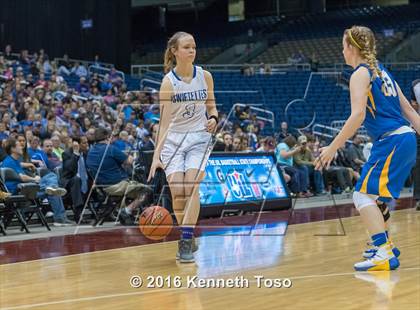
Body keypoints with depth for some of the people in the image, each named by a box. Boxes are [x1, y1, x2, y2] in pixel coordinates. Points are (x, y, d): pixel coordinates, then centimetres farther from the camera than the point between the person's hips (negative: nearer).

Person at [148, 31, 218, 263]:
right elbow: (164, 121, -16)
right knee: (177, 192, -9)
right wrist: (157, 155, -25)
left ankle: (186, 242, -18)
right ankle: (187, 238, 14)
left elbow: (211, 106, 13)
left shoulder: (205, 76, -2)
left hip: (199, 139, 1)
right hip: (173, 140, -1)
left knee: (192, 187, -17)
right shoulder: (168, 82, -11)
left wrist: (213, 119, -11)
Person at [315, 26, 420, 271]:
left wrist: (333, 147, -17)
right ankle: (384, 244, 36)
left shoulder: (361, 74, -6)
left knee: (363, 195, -12)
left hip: (392, 141, -9)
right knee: (375, 195, 23)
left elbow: (358, 115, -19)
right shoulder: (381, 71, 20)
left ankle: (385, 255, -22)